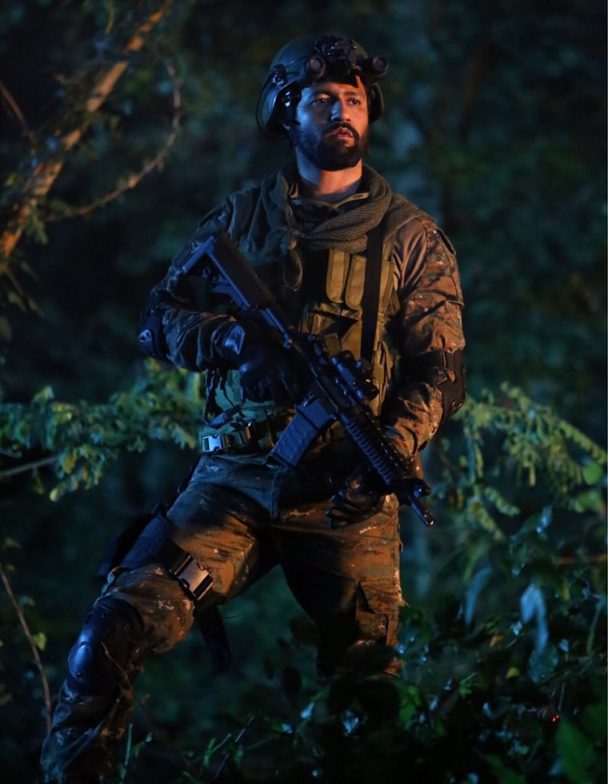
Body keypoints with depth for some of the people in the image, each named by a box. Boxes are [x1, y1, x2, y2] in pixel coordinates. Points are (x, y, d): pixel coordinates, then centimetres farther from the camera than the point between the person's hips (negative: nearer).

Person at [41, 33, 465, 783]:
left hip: (345, 496, 0)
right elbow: (159, 321, 13)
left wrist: (388, 451, -19)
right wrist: (235, 337, -9)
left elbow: (439, 368, 1)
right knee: (118, 627, -18)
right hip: (234, 478, 1)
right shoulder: (241, 217, 14)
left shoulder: (410, 236, 7)